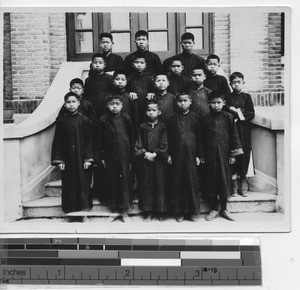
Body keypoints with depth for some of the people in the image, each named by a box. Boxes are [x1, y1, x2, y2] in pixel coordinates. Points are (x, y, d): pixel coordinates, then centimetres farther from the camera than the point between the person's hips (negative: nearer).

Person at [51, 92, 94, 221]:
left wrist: (88, 158, -7)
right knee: (69, 183, 4)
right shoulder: (61, 121, 3)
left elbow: (89, 140, -1)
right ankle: (70, 209, 15)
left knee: (83, 182, 2)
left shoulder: (84, 120, 0)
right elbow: (57, 141, 4)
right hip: (67, 158, 1)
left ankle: (84, 210, 12)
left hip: (81, 157, -1)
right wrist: (59, 160, -2)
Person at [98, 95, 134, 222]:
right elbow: (100, 140, 5)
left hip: (124, 154, 0)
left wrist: (131, 155, 4)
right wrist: (101, 157, 2)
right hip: (110, 155, 1)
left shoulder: (126, 118, 1)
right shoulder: (103, 119, 1)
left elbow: (131, 137, 5)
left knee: (125, 180, -1)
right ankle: (114, 206, 21)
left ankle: (124, 210, 6)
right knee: (112, 180, 6)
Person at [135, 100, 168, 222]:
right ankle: (148, 212, 14)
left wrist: (154, 154, -13)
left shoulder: (162, 127, 2)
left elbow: (164, 145, -3)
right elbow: (138, 144, 4)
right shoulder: (142, 127, 6)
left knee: (160, 184, 2)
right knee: (146, 184, 4)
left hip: (159, 160, -1)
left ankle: (160, 211, 14)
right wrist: (145, 154, -10)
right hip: (145, 161, 1)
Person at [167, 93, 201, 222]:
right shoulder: (172, 119, 7)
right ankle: (179, 212, 13)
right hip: (177, 154, 1)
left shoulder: (194, 117, 5)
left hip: (191, 154, -1)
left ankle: (193, 211, 13)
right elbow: (169, 138, 8)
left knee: (192, 181, 1)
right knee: (177, 182, 3)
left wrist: (198, 155, 1)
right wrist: (169, 154, 2)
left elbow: (199, 137, 5)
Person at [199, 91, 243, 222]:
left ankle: (224, 209, 21)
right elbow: (201, 138, 5)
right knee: (210, 181, 5)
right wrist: (201, 155, 2)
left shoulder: (228, 117, 1)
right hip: (209, 154, 0)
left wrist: (233, 154, 1)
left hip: (224, 153, 0)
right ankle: (214, 209, 19)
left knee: (224, 180, 5)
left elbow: (234, 136, 4)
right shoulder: (205, 119, 2)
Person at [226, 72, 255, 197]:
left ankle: (243, 181, 12)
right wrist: (237, 113, -12)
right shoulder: (228, 98, 8)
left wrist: (237, 112, -8)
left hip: (244, 129, 0)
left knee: (244, 153, 0)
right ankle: (234, 182, 8)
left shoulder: (247, 97, 8)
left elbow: (252, 114, 0)